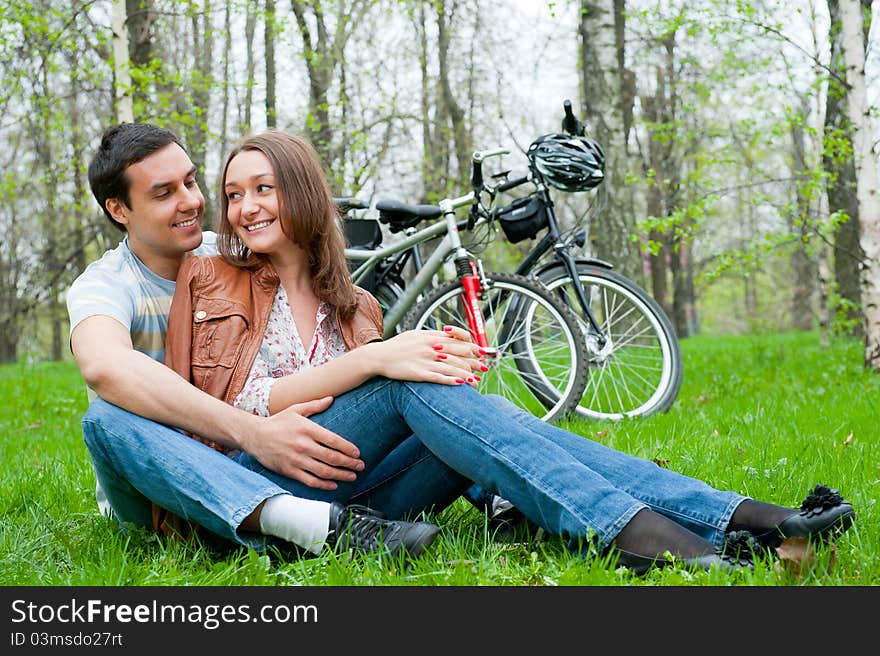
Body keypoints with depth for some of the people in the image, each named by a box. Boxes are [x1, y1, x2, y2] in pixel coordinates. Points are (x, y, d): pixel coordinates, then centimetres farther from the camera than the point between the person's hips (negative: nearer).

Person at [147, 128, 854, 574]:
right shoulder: (206, 280, 5)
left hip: (348, 489, 4)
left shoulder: (351, 302, 20)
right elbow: (223, 408, -9)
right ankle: (625, 532, -41)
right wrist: (372, 360, -20)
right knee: (413, 382, -27)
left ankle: (728, 518, -33)